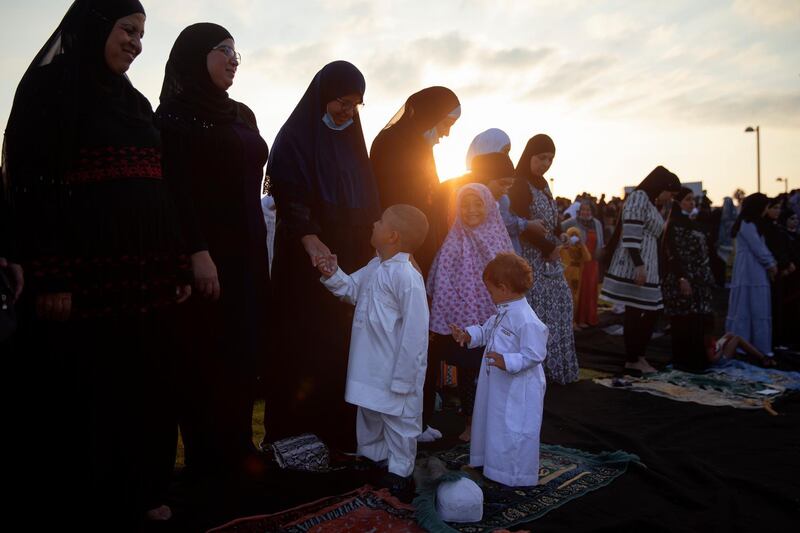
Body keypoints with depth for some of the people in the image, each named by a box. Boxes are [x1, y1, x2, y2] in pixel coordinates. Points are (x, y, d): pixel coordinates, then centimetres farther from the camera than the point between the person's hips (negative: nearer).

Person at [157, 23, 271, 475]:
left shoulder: (242, 115, 17)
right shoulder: (176, 114, -4)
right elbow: (178, 188, -13)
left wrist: (257, 247, 14)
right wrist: (197, 252, -21)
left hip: (247, 250, 7)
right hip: (207, 252, -7)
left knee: (245, 350, 8)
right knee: (207, 355, -2)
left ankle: (238, 447, 20)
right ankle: (208, 458, 10)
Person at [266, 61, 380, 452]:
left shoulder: (350, 140, 16)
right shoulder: (295, 136, -3)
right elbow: (289, 196, -15)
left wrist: (372, 251, 8)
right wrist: (311, 241, -30)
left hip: (351, 259, 6)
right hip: (308, 261, -6)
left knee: (344, 342, 6)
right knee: (306, 343, -3)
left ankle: (338, 428, 16)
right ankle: (295, 433, 9)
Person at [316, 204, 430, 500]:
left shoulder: (407, 277, -25)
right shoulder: (375, 267, 4)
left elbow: (415, 331, -24)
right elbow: (352, 289, 21)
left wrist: (403, 378, -21)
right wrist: (333, 275, -1)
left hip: (395, 372, -9)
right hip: (370, 367, 9)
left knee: (398, 420, 10)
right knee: (369, 414, 26)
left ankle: (400, 472, 28)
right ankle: (371, 458, 46)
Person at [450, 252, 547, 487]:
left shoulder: (527, 321, -27)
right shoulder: (502, 313, 4)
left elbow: (534, 355, -26)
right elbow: (487, 330, 18)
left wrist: (507, 362, -32)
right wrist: (468, 334, 3)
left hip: (518, 389, -10)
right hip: (498, 384, 10)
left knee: (514, 430, 4)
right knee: (495, 422, 24)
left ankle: (515, 476, 22)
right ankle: (490, 461, 44)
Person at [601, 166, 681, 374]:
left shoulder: (652, 205, 21)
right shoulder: (639, 197, -8)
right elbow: (631, 234, -18)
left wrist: (644, 265, 20)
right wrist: (638, 265, -24)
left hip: (648, 266, 10)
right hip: (634, 266, -10)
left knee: (652, 311, 10)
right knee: (634, 312, -2)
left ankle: (638, 355, 19)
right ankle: (632, 359, 7)